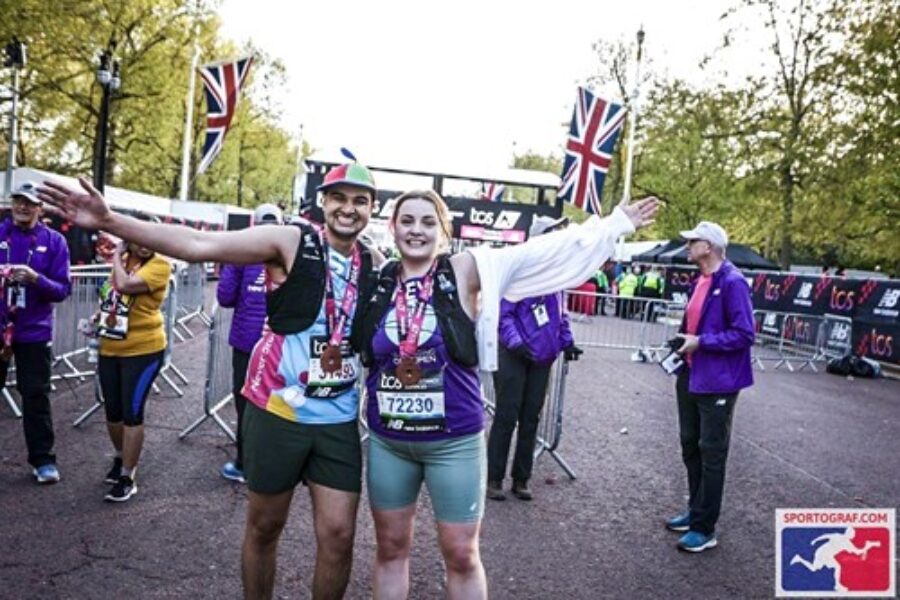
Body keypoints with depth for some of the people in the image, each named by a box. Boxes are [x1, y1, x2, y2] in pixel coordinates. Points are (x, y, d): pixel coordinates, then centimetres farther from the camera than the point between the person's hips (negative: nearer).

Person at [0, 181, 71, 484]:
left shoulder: (54, 241, -2)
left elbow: (63, 289, -6)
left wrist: (36, 279, -25)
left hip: (33, 331, -1)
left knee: (36, 396, 5)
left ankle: (43, 460, 14)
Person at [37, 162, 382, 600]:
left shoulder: (375, 266, 2)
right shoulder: (291, 242, -11)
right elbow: (198, 244, -20)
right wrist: (110, 221, -28)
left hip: (338, 420, 3)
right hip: (277, 409, -2)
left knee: (338, 535, 7)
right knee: (264, 526, 14)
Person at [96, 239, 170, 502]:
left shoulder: (159, 265, -14)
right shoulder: (122, 261, 8)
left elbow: (125, 285, -29)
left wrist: (117, 257, -13)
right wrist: (101, 316, 8)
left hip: (143, 350, -7)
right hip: (110, 349, 7)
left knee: (132, 413, -4)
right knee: (112, 411, 16)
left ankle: (127, 478, 8)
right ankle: (121, 458, 39)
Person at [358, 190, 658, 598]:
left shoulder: (465, 272, -8)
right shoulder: (379, 282, -1)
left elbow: (545, 251, -9)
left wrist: (617, 224, -7)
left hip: (455, 441, -2)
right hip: (387, 441, 3)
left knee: (461, 554, 10)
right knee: (390, 548, 16)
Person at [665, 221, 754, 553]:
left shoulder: (732, 282, -18)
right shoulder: (700, 281, 9)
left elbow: (744, 335, -21)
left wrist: (701, 342, -21)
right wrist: (684, 342, 4)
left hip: (717, 383, -9)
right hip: (692, 377, 9)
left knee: (711, 454, 2)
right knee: (691, 447, 19)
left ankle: (705, 529, 14)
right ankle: (695, 511, 36)